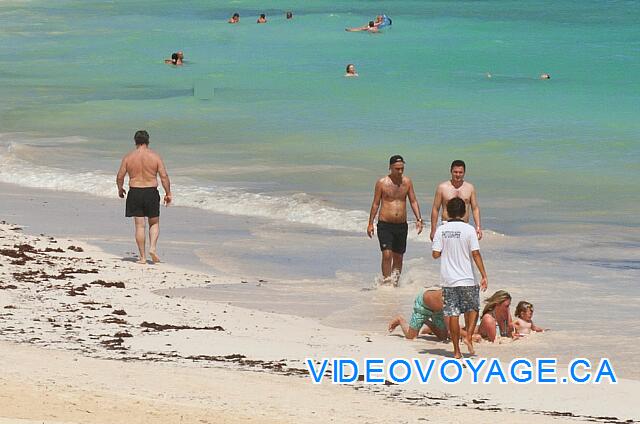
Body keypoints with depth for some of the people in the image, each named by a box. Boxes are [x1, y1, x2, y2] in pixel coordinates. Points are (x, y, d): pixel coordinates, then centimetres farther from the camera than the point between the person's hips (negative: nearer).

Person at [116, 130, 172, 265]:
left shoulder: (128, 157, -1)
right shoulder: (155, 156, -3)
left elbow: (120, 176, 2)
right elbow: (164, 176, -6)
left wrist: (120, 189, 21)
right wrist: (168, 194, 3)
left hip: (135, 193, 1)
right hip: (151, 193, -1)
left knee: (139, 225, 5)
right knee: (154, 223, 15)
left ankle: (142, 257, 6)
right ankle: (153, 247, -7)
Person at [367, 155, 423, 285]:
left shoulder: (407, 182, 5)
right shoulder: (382, 183, -4)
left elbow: (413, 201, 9)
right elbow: (375, 204, 1)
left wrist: (419, 219, -3)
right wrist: (370, 223, -2)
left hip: (401, 226, 3)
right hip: (385, 225, -3)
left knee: (398, 257, 10)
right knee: (387, 255, -15)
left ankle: (395, 282, 23)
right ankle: (386, 282, -12)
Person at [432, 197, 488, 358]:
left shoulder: (441, 230, -1)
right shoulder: (469, 230, -7)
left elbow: (435, 254, -3)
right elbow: (475, 254, -10)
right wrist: (484, 276, -7)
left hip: (448, 279, 1)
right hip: (467, 279, -1)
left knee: (452, 314, 5)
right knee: (472, 309, 20)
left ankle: (456, 350, 5)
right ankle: (468, 336, 2)